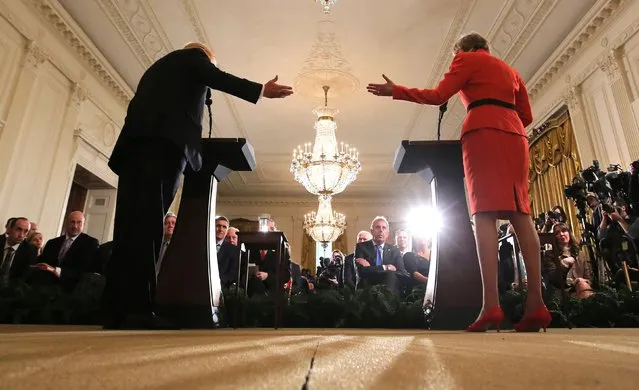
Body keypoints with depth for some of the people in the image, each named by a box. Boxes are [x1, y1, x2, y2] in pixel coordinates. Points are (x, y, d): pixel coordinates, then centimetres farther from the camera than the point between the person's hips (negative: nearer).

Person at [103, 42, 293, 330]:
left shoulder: (159, 66, 39)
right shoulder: (193, 56, 20)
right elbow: (219, 79, 5)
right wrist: (262, 90, 11)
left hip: (135, 140, 7)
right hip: (164, 139, -7)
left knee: (131, 221, -2)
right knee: (147, 221, -18)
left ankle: (115, 312, -6)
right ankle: (138, 309, -23)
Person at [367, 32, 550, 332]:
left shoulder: (467, 59, 14)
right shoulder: (510, 70, 31)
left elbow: (437, 96, 2)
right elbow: (526, 116, 24)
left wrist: (396, 91, 9)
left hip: (483, 133, -6)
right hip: (514, 135, 6)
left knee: (485, 213, -15)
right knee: (520, 213, -4)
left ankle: (491, 305, -24)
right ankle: (536, 304, -12)